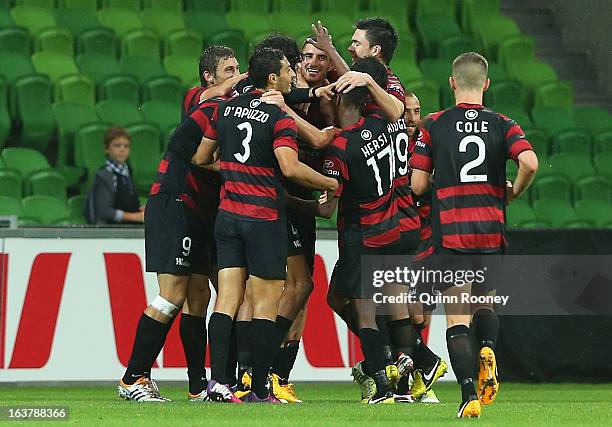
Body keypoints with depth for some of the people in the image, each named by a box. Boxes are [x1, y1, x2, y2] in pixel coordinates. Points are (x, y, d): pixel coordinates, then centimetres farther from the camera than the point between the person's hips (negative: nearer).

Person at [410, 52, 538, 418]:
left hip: (450, 233, -2)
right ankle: (488, 350, -8)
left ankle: (470, 396, -16)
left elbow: (418, 185, -1)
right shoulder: (503, 125, 3)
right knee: (485, 303, 23)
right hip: (492, 231, 2)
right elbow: (529, 163, -14)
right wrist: (513, 193, 6)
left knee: (457, 319, -1)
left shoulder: (434, 125, 1)